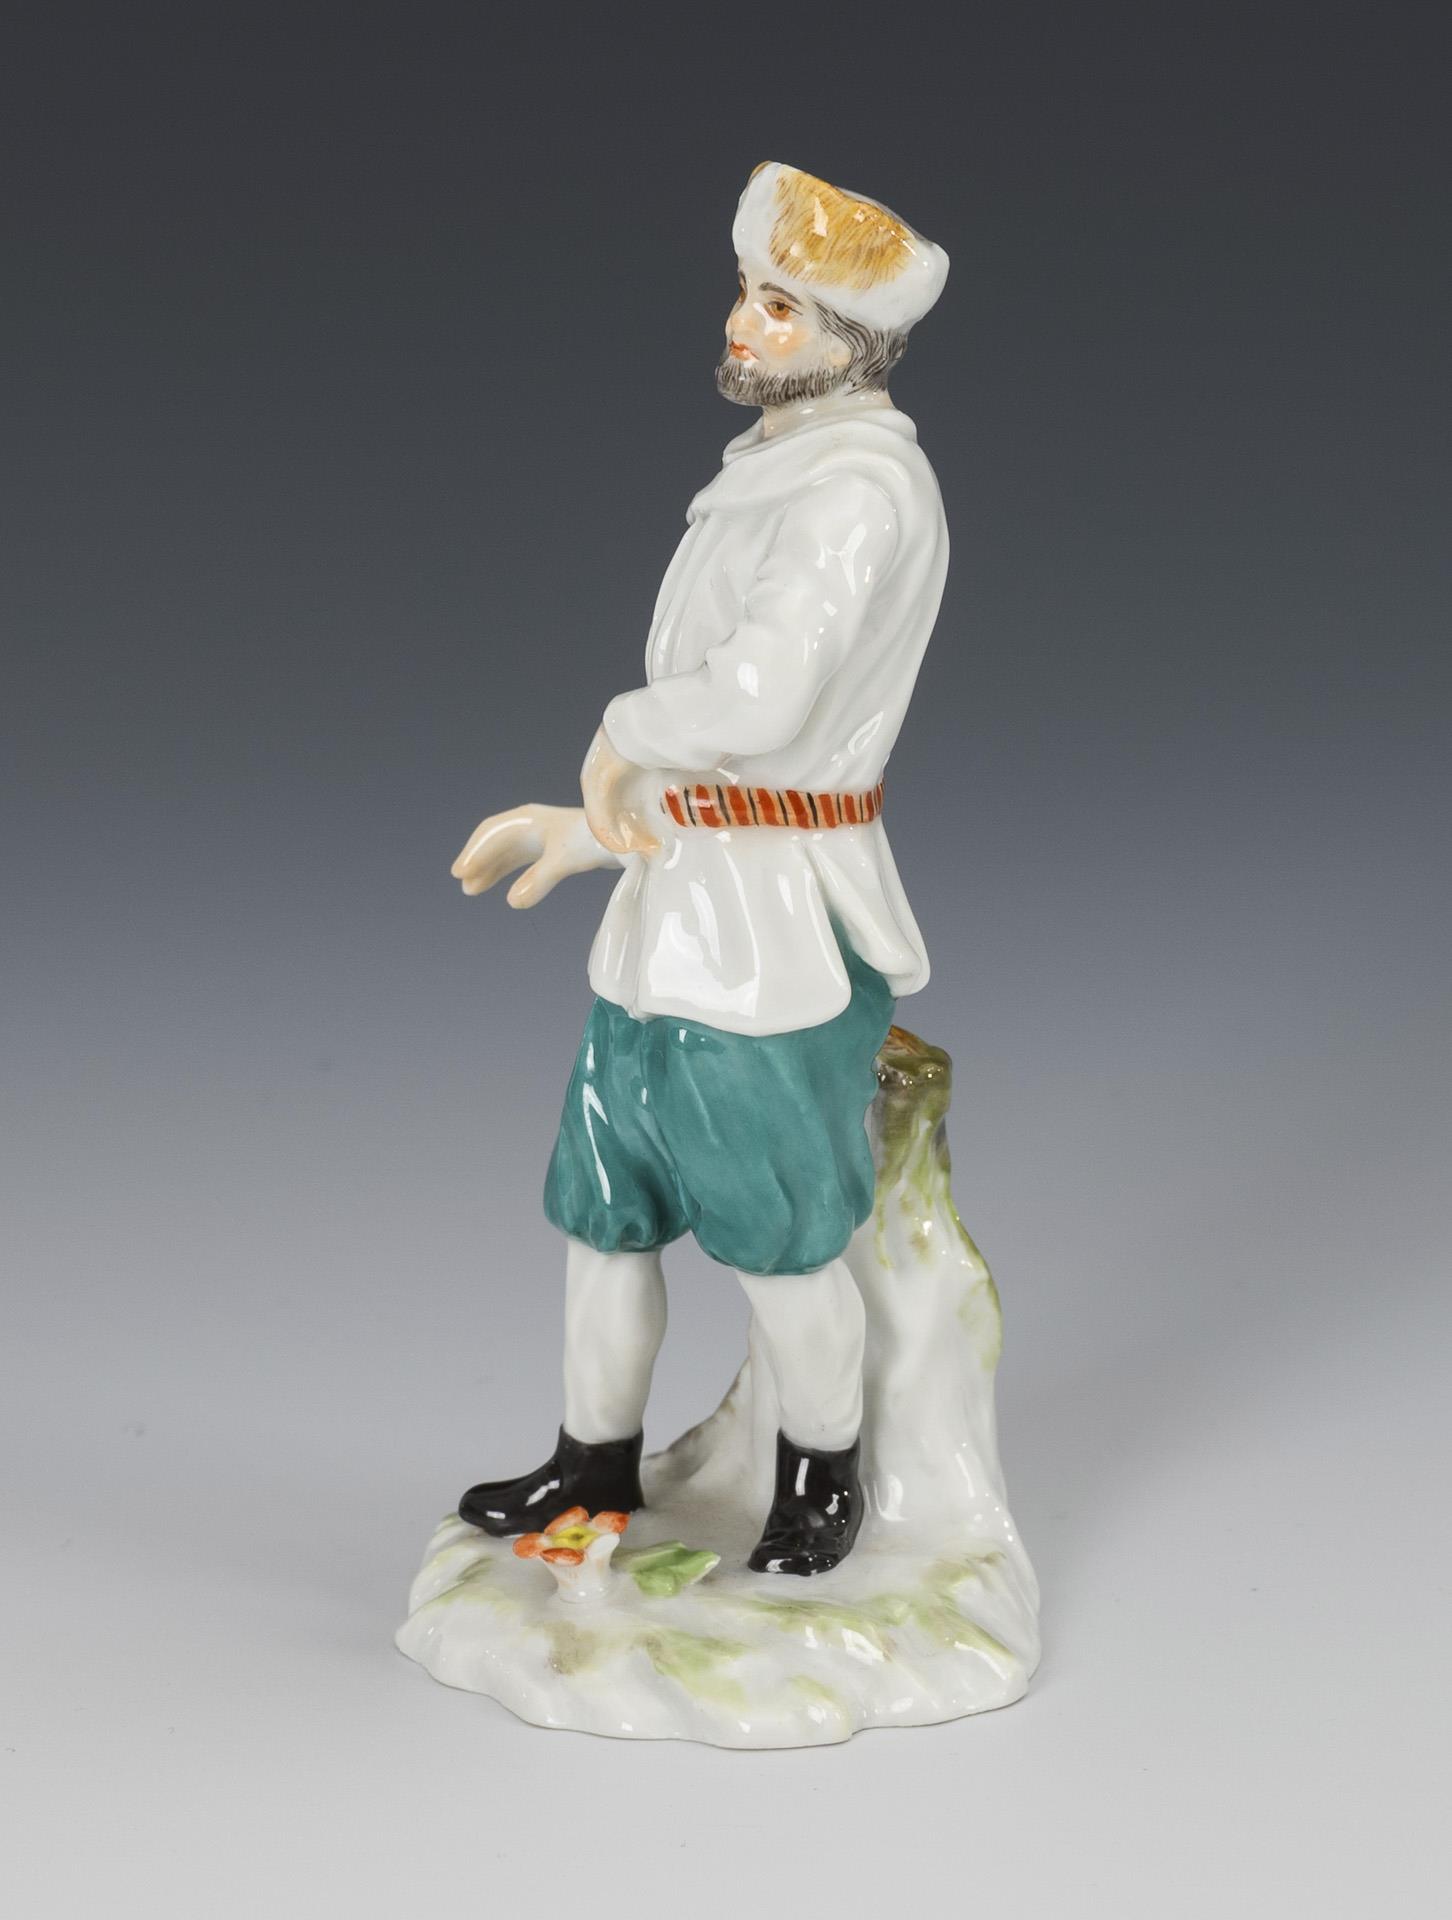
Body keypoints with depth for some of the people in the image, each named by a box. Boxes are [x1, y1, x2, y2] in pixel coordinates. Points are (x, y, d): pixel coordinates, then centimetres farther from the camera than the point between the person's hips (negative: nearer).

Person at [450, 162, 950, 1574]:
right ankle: (596, 1463, 35)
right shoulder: (773, 482, 14)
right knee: (602, 1206, 16)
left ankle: (822, 1476, 30)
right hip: (675, 898, 9)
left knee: (780, 1237, 7)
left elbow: (760, 696, -31)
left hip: (783, 923, -9)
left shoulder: (862, 485, -18)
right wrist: (583, 823, 19)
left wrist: (621, 734, -12)